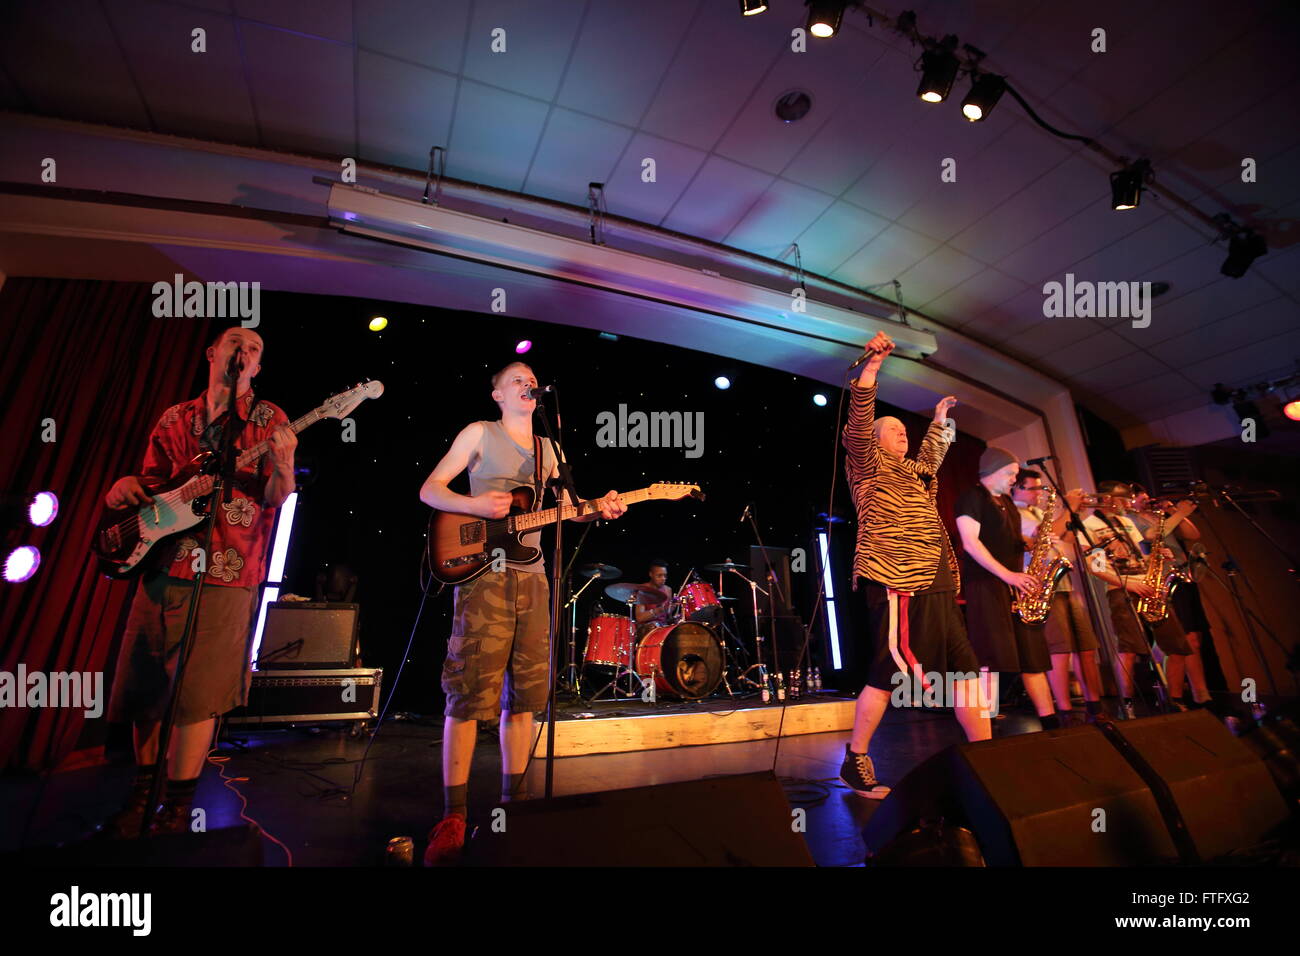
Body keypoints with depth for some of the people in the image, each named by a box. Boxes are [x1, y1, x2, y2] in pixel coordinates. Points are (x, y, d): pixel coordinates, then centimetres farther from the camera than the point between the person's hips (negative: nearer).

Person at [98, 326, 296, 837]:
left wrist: (281, 464, -27)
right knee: (142, 684, 13)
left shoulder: (267, 419, 2)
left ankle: (178, 806, 13)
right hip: (160, 563, 5)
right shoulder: (175, 418, 15)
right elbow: (151, 483, 21)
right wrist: (126, 485, -1)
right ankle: (144, 791, 32)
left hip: (224, 570, -5)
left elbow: (277, 498, -6)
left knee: (195, 691, -3)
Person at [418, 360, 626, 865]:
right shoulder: (479, 433, 6)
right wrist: (473, 505, -16)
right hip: (483, 571, -5)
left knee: (525, 691, 8)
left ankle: (512, 799, 22)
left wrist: (598, 510, 0)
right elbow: (429, 489, 2)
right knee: (471, 691, -6)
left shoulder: (547, 449, 20)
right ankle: (453, 815, 7)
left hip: (531, 574, 5)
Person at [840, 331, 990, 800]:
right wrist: (873, 364, -18)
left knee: (965, 670, 10)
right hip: (897, 586, -9)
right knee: (887, 674, -7)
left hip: (933, 588, 9)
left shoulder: (912, 473, 26)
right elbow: (858, 425, -15)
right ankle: (855, 763, 4)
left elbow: (931, 455, 48)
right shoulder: (868, 465, 2)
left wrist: (939, 419, 48)